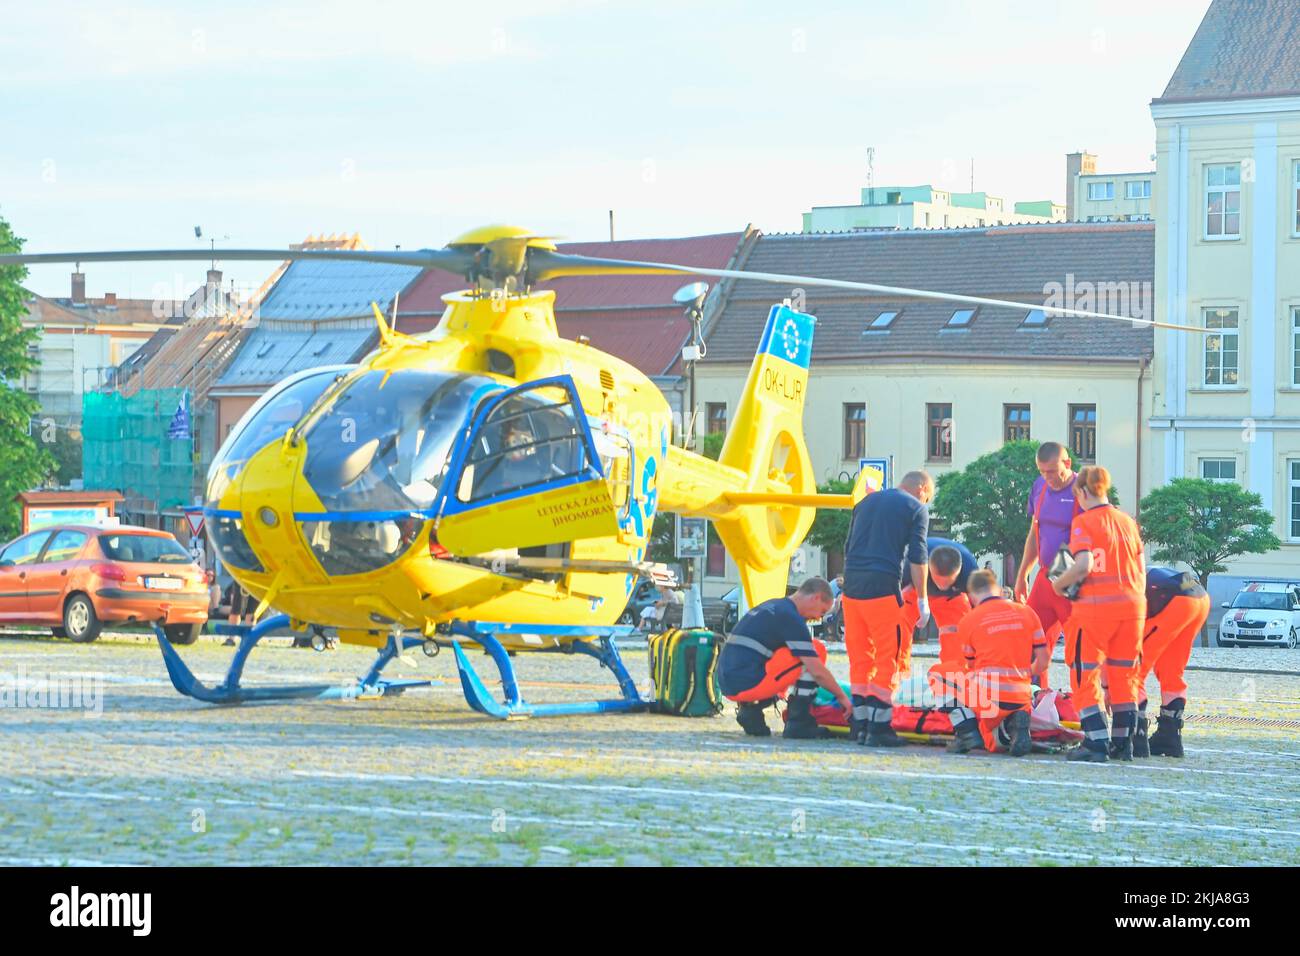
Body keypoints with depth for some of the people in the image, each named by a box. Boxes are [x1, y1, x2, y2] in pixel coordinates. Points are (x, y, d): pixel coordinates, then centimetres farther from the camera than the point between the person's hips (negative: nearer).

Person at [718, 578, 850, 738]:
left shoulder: (770, 607, 22)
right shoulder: (791, 617, -7)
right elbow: (817, 671, -9)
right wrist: (841, 696, 4)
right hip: (748, 684, -9)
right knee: (817, 650, -3)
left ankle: (750, 708, 9)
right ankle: (798, 723, -4)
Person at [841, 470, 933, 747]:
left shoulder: (866, 502, 22)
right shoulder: (916, 509, 3)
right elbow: (918, 557, -3)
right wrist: (922, 599, 1)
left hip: (852, 587, 6)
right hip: (883, 589, -6)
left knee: (859, 658, 12)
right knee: (889, 659, -1)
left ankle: (860, 724, 13)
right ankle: (879, 728, -6)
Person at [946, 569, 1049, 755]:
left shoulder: (968, 621, 3)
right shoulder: (1027, 612, 11)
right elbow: (1043, 662, 11)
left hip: (987, 696, -4)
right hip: (1021, 700, 4)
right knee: (990, 741, 28)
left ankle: (967, 731, -3)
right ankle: (1014, 723, -9)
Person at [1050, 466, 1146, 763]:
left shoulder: (1083, 522, -5)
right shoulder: (1128, 522, 13)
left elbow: (1084, 565, -17)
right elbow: (1141, 570, 13)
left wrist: (1060, 583, -2)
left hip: (1096, 605, -6)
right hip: (1132, 605, 6)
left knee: (1085, 675, 3)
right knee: (1124, 675, 14)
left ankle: (1096, 743, -5)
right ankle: (1123, 743, 15)